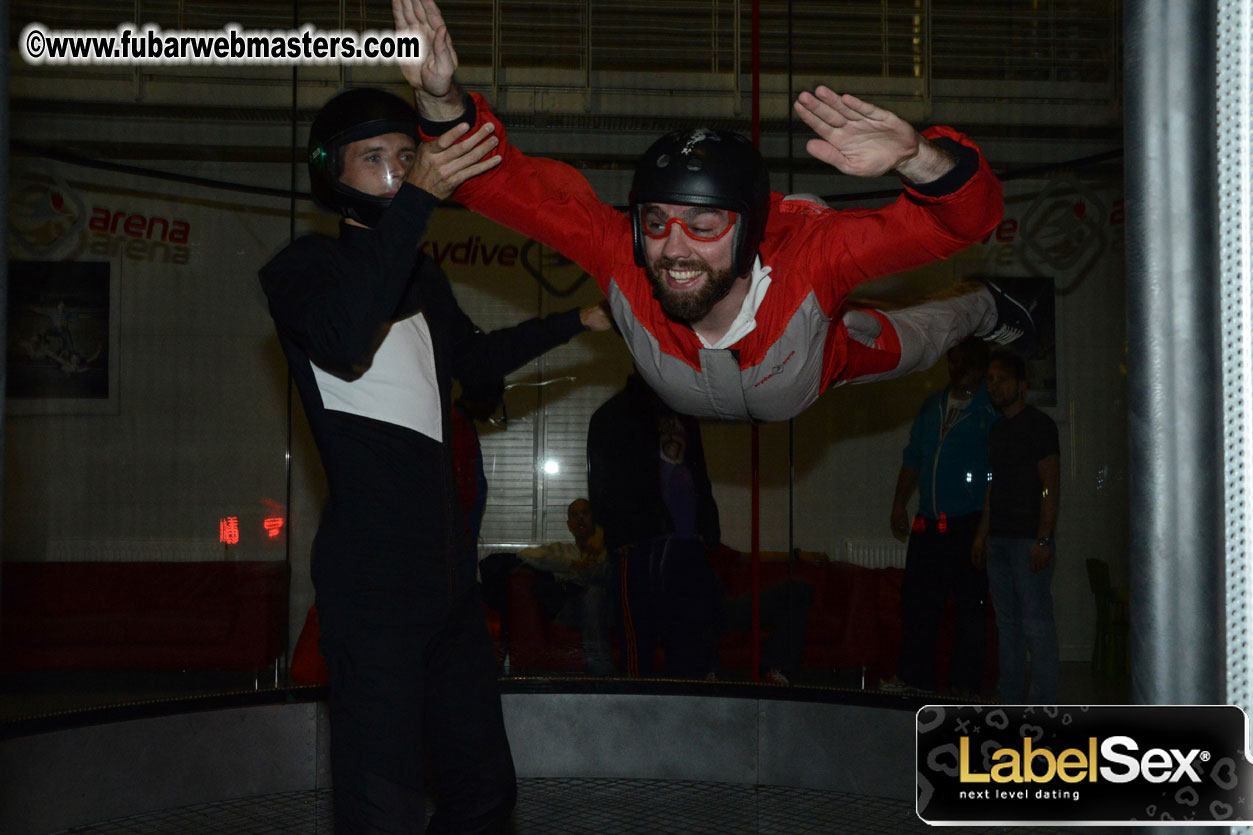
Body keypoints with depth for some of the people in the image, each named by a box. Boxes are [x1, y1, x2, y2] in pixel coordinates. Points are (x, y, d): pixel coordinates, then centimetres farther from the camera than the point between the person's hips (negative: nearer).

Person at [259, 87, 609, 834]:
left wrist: (580, 320, 41)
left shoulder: (425, 281, 18)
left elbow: (471, 359, 38)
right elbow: (345, 340, -27)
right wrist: (416, 201, -30)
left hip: (446, 569, 8)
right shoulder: (304, 267, -4)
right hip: (373, 574, -8)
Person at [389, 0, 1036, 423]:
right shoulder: (619, 254, -45)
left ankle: (982, 309, 64)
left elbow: (966, 215, -55)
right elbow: (503, 182, -44)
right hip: (691, 408, 2)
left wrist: (916, 157, -77)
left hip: (819, 366, -1)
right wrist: (443, 100, -64)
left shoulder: (808, 253, -49)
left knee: (909, 344, 31)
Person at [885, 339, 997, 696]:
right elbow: (912, 459, 22)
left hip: (969, 523, -5)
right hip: (929, 522, 6)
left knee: (968, 605, 0)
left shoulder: (993, 411, -2)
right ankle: (913, 678, 15)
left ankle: (965, 685, 7)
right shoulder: (932, 406, 17)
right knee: (917, 599, 6)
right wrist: (899, 505, 15)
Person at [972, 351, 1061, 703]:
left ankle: (1043, 706, -5)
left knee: (1036, 624, -8)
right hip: (999, 539, 8)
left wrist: (1044, 539, -18)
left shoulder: (1038, 425, -6)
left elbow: (1051, 485, -11)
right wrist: (982, 533, 17)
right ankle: (1008, 700, 16)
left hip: (1029, 539, -8)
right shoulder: (997, 428, 17)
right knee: (1007, 623, 11)